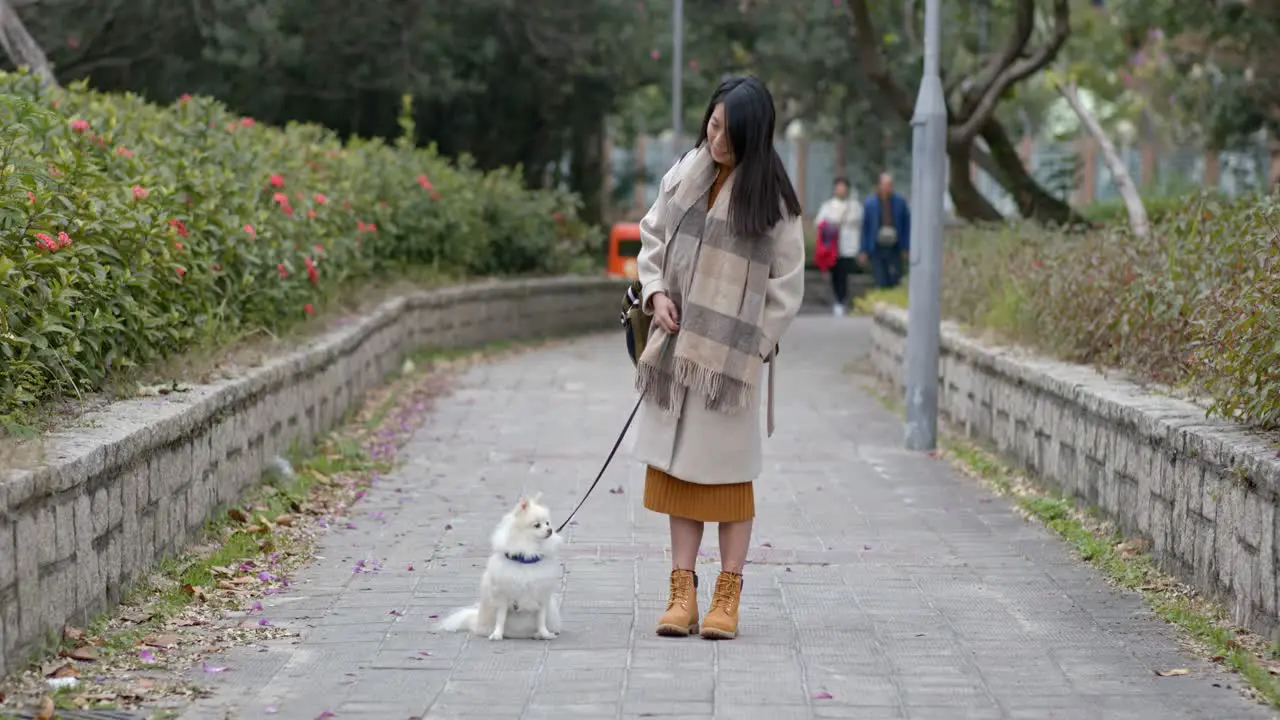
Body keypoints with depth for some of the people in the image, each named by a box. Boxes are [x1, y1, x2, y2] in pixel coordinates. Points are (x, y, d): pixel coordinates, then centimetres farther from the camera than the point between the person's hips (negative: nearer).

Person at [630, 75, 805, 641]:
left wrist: (754, 346, -8)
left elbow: (787, 282, -3)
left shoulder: (771, 196, -5)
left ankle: (727, 598, 5)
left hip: (732, 354, -4)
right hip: (678, 342, 4)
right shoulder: (684, 177, 6)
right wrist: (656, 292, -1)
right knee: (677, 465, 4)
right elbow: (651, 237, 16)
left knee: (727, 469, 0)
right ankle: (682, 590, 9)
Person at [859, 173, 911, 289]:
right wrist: (864, 251, 1)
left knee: (895, 282, -1)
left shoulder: (900, 202, 0)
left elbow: (907, 225, 6)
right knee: (881, 283, 0)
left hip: (894, 248, 1)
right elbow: (865, 227, 2)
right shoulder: (871, 203, -2)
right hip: (877, 248, 0)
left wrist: (906, 248, 3)